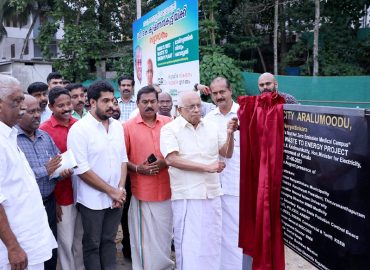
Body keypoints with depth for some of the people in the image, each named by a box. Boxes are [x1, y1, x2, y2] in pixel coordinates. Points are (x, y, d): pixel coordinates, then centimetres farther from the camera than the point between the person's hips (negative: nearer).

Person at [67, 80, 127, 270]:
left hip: (116, 198, 5)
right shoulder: (79, 129, -13)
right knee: (92, 245, 11)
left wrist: (120, 189, -3)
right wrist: (111, 191, -13)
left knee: (109, 241, 16)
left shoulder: (117, 126, 5)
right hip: (92, 200, -5)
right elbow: (81, 169, -17)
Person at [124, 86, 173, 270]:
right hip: (142, 191, -2)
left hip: (166, 190, 2)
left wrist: (165, 162, -9)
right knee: (143, 237, 5)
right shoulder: (128, 126, -1)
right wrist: (137, 168, -14)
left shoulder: (169, 123, 5)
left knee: (164, 235, 12)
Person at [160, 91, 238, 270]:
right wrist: (207, 167, -17)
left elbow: (227, 153, 13)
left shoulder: (211, 127, 9)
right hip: (187, 196, -5)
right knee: (189, 244, 4)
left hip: (212, 194, 5)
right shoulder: (170, 129, -6)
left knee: (211, 242, 15)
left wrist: (230, 134, -7)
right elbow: (172, 159, -17)